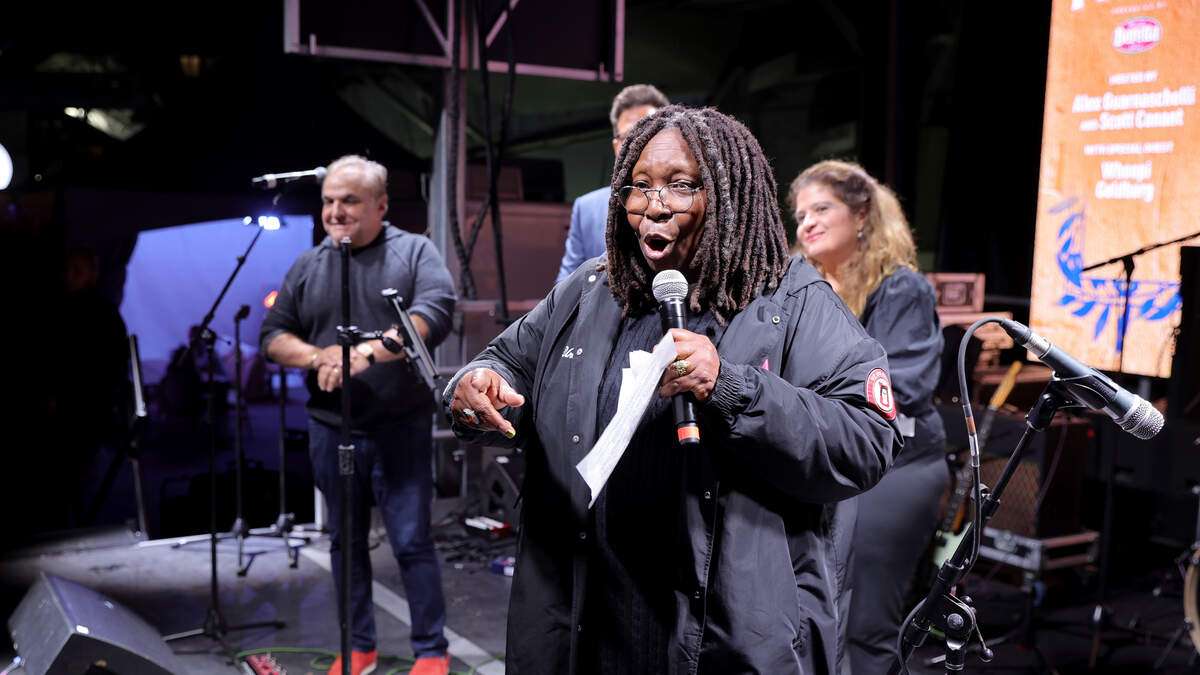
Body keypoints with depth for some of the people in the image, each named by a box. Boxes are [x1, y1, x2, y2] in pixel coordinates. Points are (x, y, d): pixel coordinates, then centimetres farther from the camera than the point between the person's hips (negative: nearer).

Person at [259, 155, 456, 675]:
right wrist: (317, 356, -11)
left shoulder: (415, 252, 0)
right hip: (330, 430, 4)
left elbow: (437, 312, -17)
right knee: (346, 541, 13)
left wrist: (369, 351, -28)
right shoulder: (308, 267, 11)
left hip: (400, 428, -4)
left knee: (412, 541, -1)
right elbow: (272, 336, 10)